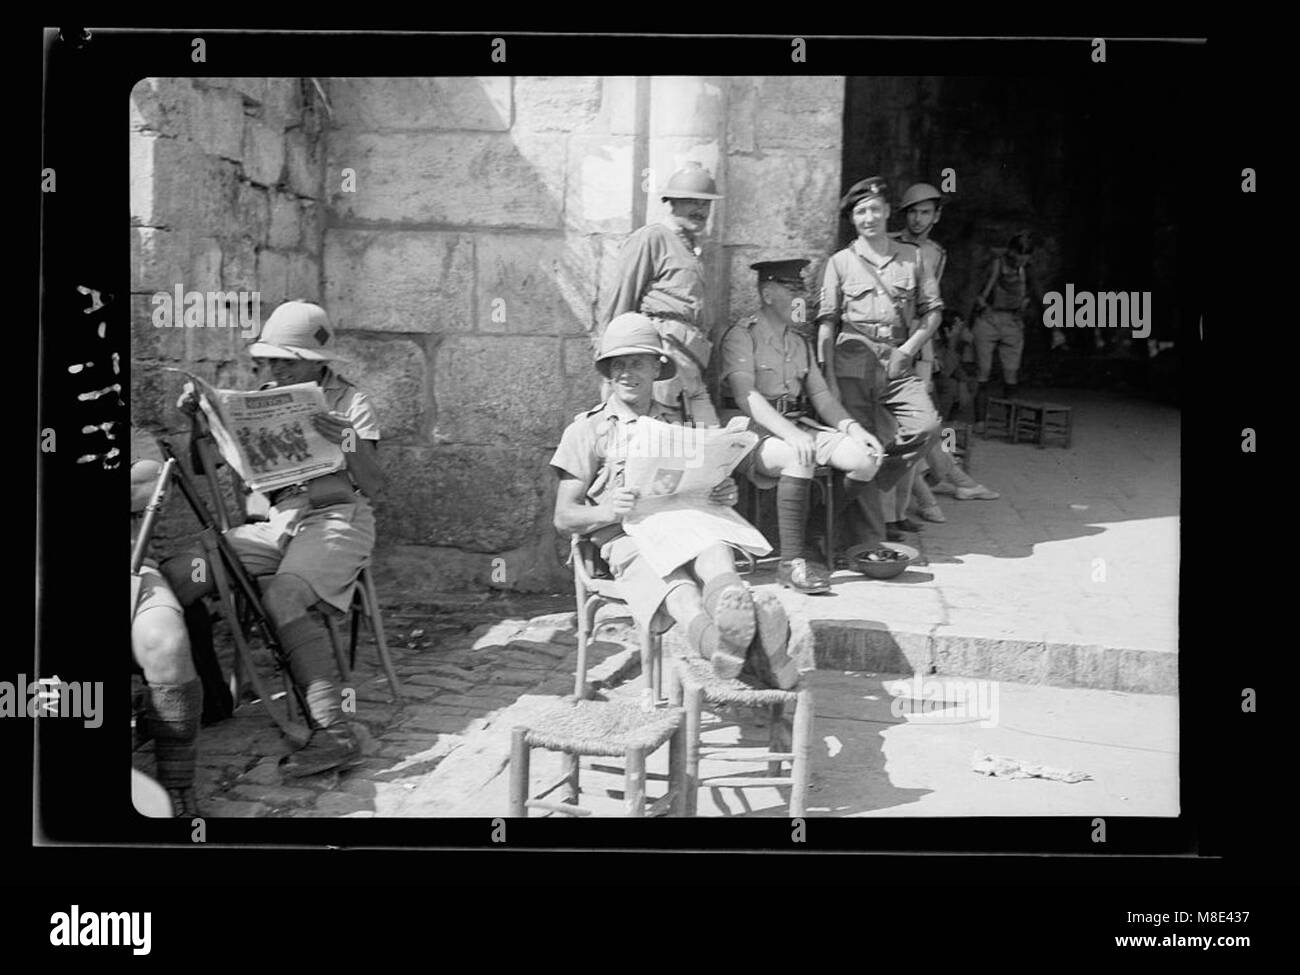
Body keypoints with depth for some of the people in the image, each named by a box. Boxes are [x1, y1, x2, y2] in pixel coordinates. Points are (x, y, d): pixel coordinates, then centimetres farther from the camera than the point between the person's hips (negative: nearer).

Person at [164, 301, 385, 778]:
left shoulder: (349, 403, -2)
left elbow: (372, 487, -10)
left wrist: (352, 444, -29)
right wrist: (198, 420, -6)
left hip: (337, 519, -5)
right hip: (277, 522, 6)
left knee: (282, 596, -35)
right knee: (175, 575, -15)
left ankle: (332, 729, -37)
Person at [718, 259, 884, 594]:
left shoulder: (799, 341, 21)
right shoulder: (741, 336, -4)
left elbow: (819, 393, 15)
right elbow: (746, 396, -17)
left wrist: (850, 426, -5)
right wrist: (789, 433, -32)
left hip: (799, 428, 7)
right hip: (755, 432, -7)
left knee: (867, 456, -14)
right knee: (800, 456, -38)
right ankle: (791, 563, -36)